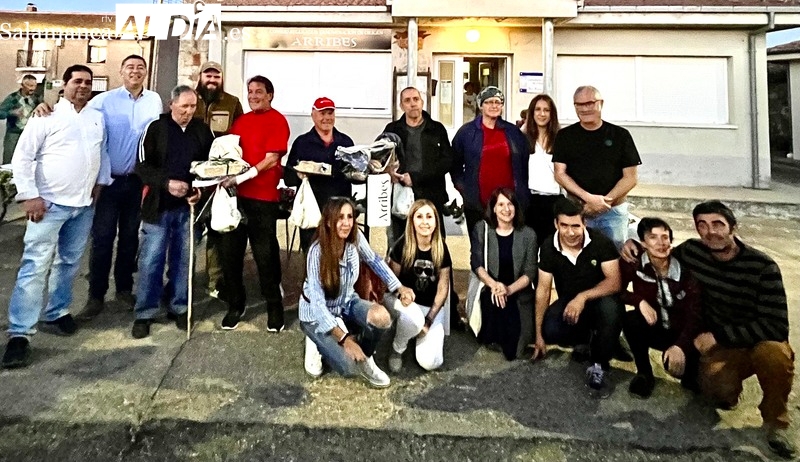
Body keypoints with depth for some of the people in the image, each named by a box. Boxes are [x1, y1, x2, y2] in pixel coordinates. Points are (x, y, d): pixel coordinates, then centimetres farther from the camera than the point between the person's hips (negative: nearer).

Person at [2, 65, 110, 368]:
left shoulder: (97, 118, 11)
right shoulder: (48, 115, -6)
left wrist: (101, 182, 10)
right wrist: (29, 196, -13)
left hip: (84, 205, 6)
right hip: (50, 204, -5)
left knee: (69, 263, 15)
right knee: (35, 266, -7)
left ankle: (56, 314, 30)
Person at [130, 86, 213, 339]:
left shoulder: (203, 130, 6)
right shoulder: (156, 128, -2)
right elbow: (142, 166, -5)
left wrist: (202, 189, -5)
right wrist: (166, 183, -19)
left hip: (189, 206, 2)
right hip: (159, 205, -2)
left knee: (183, 259, 10)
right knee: (151, 260, 1)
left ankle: (179, 308, 23)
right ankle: (144, 314, 13)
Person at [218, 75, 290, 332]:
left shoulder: (277, 121, -3)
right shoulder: (241, 121, 15)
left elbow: (271, 159, -12)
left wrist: (242, 177, -21)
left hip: (263, 197, -6)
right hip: (237, 194, 6)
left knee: (265, 254, 0)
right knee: (230, 251, 7)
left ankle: (275, 306, 17)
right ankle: (235, 305, 23)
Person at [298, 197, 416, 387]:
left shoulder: (356, 237, -15)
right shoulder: (317, 251, -29)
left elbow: (374, 261, 6)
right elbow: (317, 301, -31)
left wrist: (399, 287, -1)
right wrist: (344, 339, -36)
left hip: (347, 303, 5)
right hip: (318, 314, -4)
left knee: (382, 316, -27)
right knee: (351, 367, -23)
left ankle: (365, 359, 3)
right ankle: (318, 342, 10)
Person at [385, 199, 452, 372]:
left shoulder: (441, 249, -6)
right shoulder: (402, 245, -13)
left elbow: (442, 288, -4)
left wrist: (429, 320, -12)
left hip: (432, 307, 2)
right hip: (403, 300, -1)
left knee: (429, 362, -16)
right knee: (413, 318, -40)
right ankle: (397, 349, -5)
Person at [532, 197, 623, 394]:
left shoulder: (601, 242, -19)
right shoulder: (548, 247, -11)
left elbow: (614, 282, -23)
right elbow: (543, 289, -6)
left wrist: (583, 297, -40)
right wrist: (539, 334, -7)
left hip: (597, 302, -2)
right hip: (568, 303, 3)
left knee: (610, 307, -37)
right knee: (550, 331, -27)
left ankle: (598, 367, -15)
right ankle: (588, 339, 10)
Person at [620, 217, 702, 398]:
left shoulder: (685, 268, -18)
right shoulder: (633, 263, -16)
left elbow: (695, 313, -20)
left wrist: (681, 345, -34)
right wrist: (639, 301, -29)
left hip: (681, 331, -1)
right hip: (652, 328, 2)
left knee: (678, 365, -29)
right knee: (630, 319, -30)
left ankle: (690, 376, 13)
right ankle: (644, 373, -5)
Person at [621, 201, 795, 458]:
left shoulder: (762, 267, -17)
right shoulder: (692, 251, -6)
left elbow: (776, 327, -21)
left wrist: (717, 334, -24)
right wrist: (635, 244, -3)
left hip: (760, 342, -1)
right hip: (720, 348, 1)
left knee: (773, 352, -38)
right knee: (718, 390, -31)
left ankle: (775, 420, -8)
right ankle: (728, 386, 10)